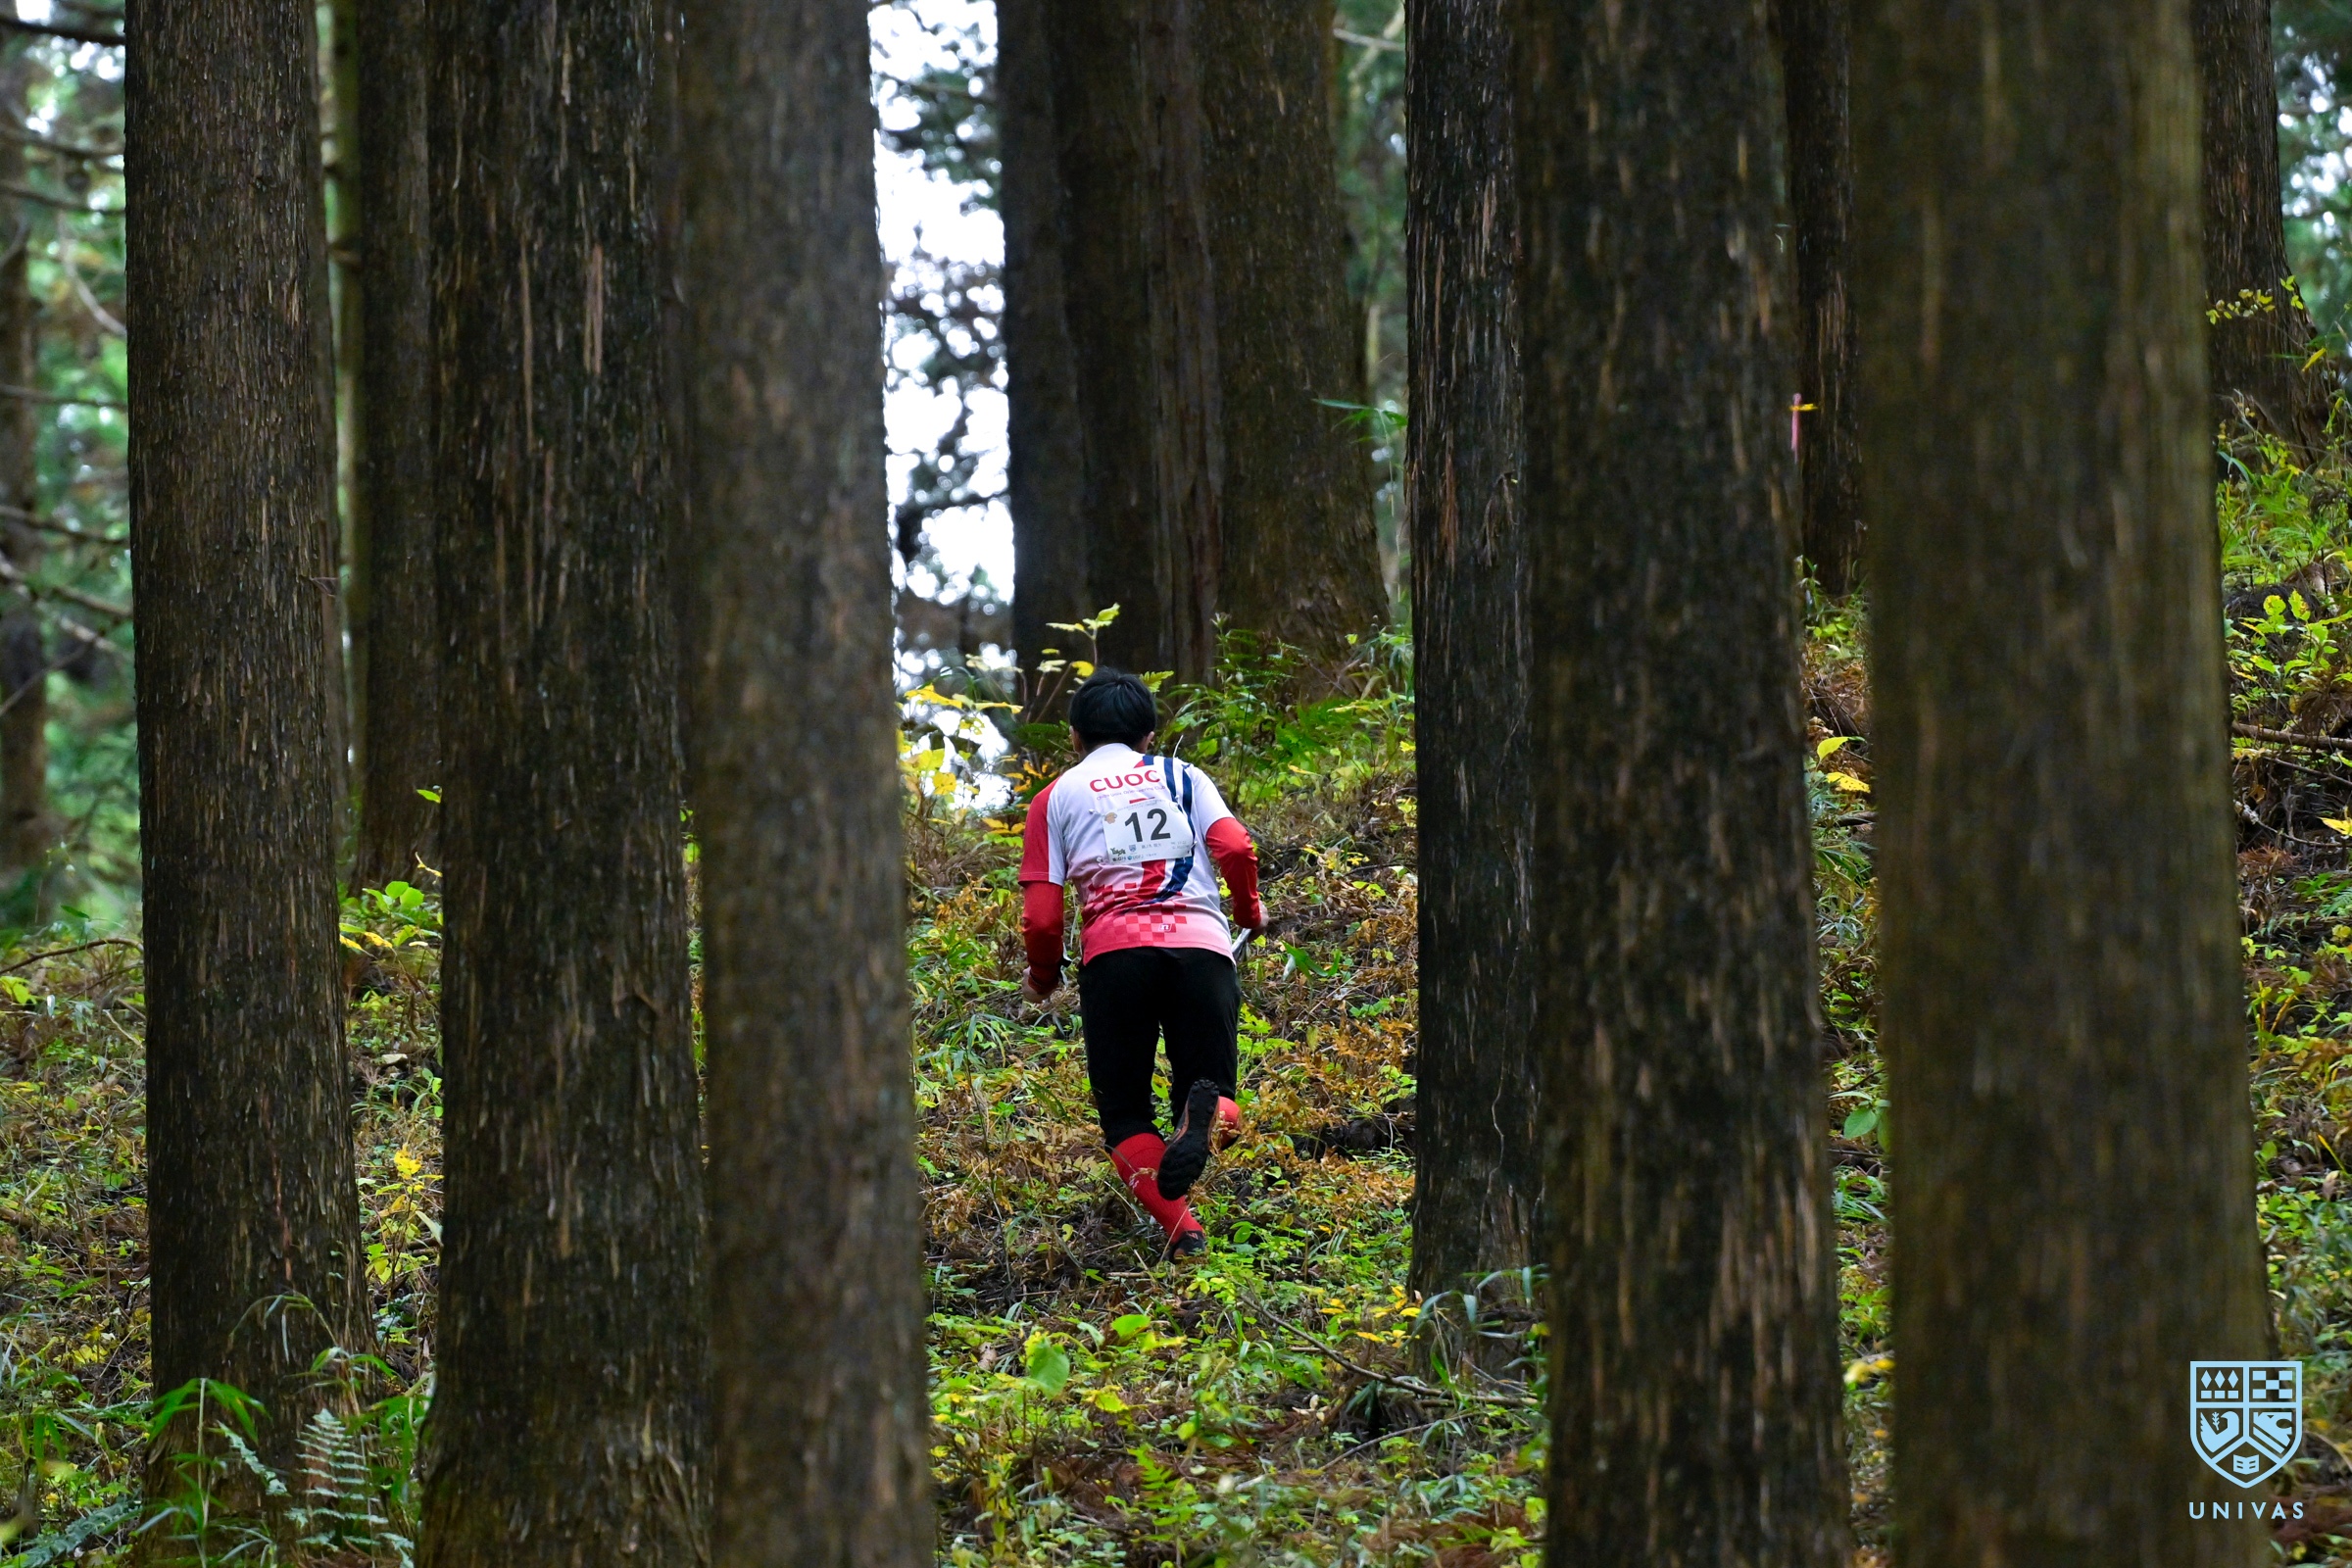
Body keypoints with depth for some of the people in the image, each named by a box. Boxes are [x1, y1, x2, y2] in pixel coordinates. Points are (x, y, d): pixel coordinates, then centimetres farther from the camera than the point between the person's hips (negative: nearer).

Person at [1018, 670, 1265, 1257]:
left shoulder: (1056, 798, 19)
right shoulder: (1183, 777, 21)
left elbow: (1041, 917, 10)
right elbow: (1236, 848, 4)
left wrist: (1042, 977, 29)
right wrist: (1249, 911, 24)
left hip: (1112, 952, -1)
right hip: (1201, 944, 1)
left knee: (1124, 1114, 10)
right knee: (1210, 1090, 10)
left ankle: (1182, 1229, -17)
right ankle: (1204, 1115, -29)